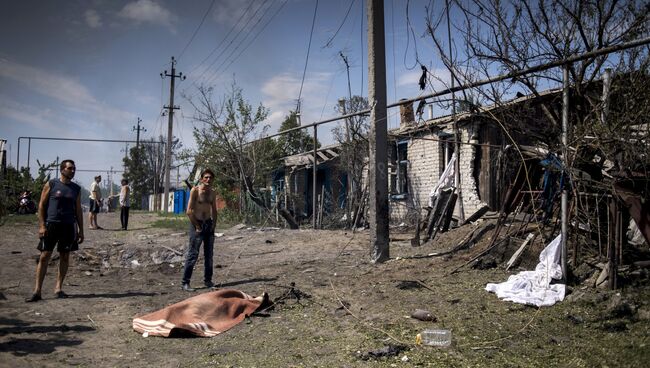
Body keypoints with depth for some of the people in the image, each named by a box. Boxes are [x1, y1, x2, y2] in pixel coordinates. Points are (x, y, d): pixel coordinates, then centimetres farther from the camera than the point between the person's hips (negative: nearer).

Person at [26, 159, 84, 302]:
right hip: (51, 224, -3)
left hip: (69, 226, 4)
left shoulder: (76, 189, 11)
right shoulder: (51, 185, 1)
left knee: (65, 257, 5)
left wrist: (81, 230, 10)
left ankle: (58, 288, 14)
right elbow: (41, 205, -1)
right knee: (44, 256, -3)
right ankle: (37, 291, 0)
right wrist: (41, 226, -10)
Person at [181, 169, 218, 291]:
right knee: (192, 255, -7)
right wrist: (197, 226, -14)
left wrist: (213, 225, 5)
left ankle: (207, 280, 20)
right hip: (197, 224, -6)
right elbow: (189, 211, -13)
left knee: (209, 255, 10)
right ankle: (185, 283, -2)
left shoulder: (213, 193, 8)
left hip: (209, 224, 6)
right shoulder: (195, 190, -9)